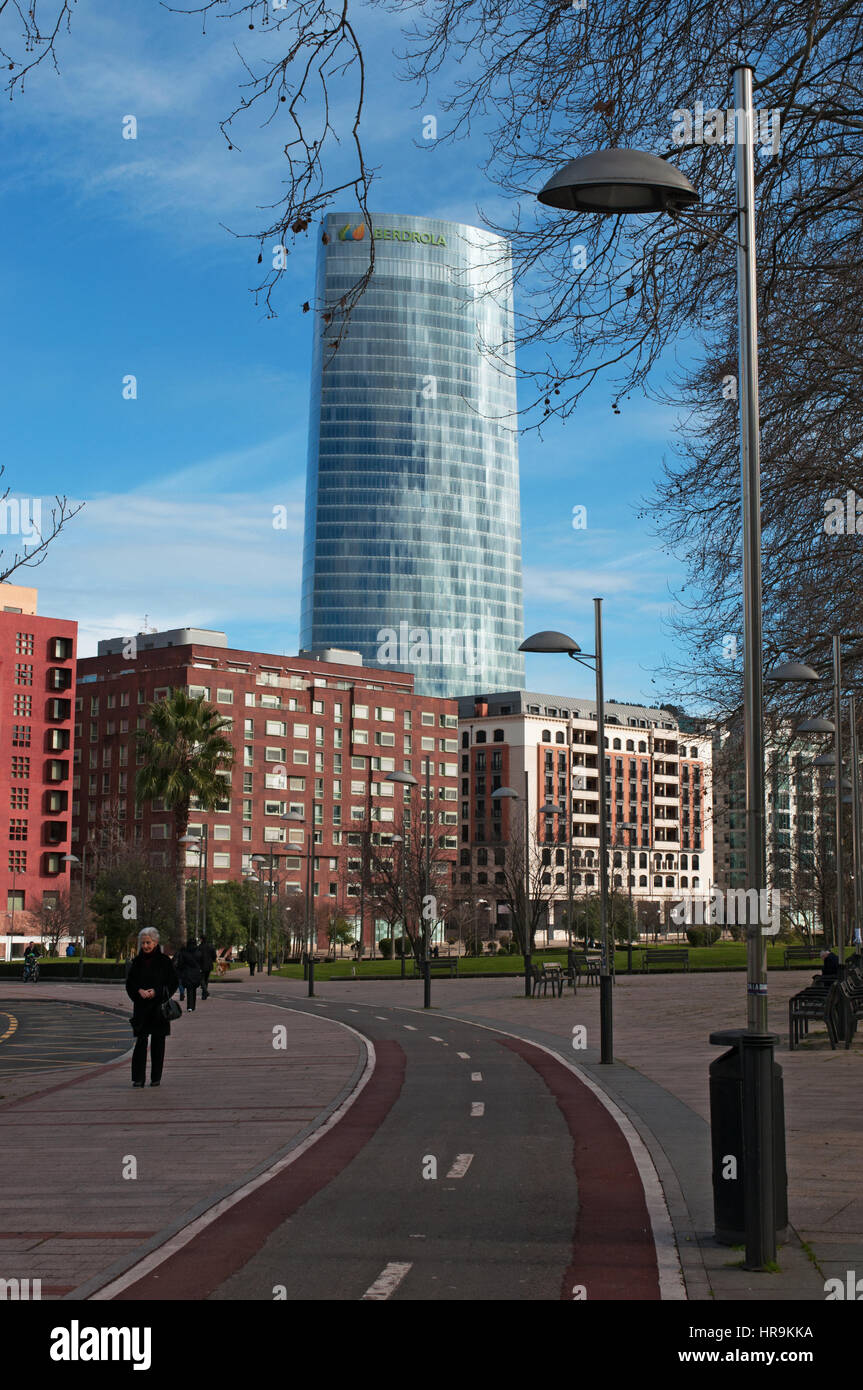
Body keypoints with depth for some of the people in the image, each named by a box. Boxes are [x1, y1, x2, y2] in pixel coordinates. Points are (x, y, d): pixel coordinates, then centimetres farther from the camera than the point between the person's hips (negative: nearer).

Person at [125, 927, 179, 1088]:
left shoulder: (164, 961, 0)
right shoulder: (137, 962, 7)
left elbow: (173, 983, 0)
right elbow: (129, 983, 10)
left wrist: (156, 992, -13)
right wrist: (139, 991, -10)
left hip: (159, 1007, -1)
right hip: (141, 1007, 1)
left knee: (158, 1042, 3)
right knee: (140, 1041, -6)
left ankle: (156, 1077, 12)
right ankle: (138, 1077, -4)